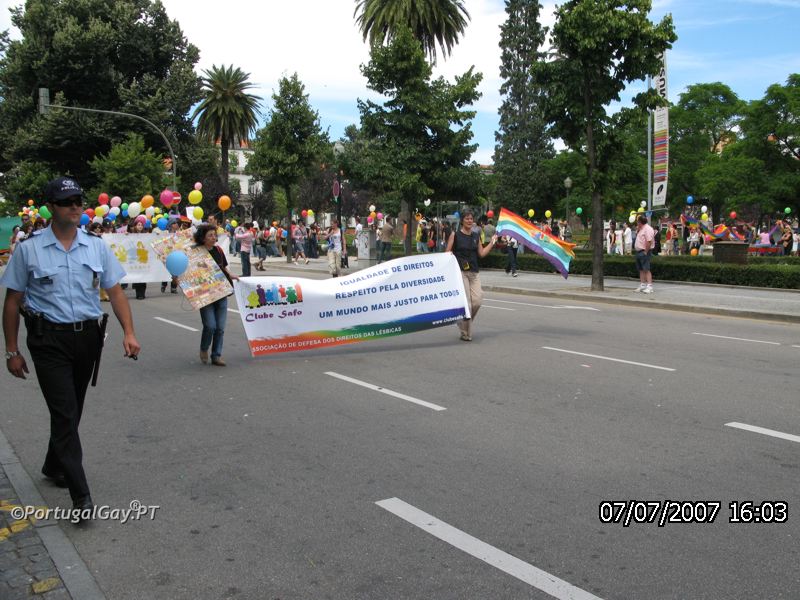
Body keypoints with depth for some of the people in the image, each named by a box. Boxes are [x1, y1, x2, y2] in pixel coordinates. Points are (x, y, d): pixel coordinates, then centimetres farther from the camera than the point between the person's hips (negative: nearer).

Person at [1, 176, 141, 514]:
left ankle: (54, 467, 41)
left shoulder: (97, 247, 5)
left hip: (87, 336, 4)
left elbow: (115, 291, 5)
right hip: (49, 340, -4)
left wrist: (129, 332, -7)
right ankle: (80, 495, -4)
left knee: (72, 410, 17)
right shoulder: (28, 250, -3)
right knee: (65, 412, -8)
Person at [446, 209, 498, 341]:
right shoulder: (455, 235, 0)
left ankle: (464, 322, 22)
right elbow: (447, 253, 0)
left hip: (473, 273, 5)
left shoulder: (476, 236, 13)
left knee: (477, 300, -5)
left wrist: (492, 242, 9)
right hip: (460, 272, -5)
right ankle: (465, 333, 5)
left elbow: (482, 253, 13)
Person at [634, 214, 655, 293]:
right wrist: (637, 229, 16)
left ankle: (649, 286, -15)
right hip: (639, 251, 10)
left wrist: (646, 252, -22)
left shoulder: (647, 229, -16)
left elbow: (649, 241, -23)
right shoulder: (640, 229, 16)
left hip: (644, 252, -10)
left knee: (646, 269, -13)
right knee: (641, 269, 12)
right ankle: (642, 285, 18)